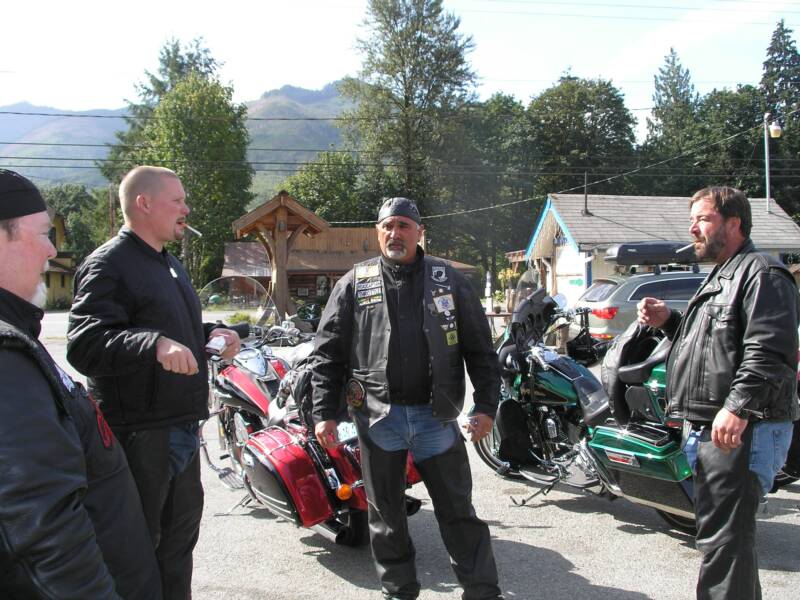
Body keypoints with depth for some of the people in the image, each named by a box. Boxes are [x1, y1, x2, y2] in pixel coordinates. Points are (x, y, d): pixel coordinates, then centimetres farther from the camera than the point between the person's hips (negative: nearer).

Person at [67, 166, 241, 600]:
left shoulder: (168, 263, 17)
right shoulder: (108, 265, -15)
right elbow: (84, 344, -27)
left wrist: (211, 335, 9)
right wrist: (154, 344, -41)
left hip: (182, 425, 9)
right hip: (139, 431, -9)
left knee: (181, 528, 22)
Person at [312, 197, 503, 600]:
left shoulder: (448, 280, 5)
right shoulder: (353, 284, 5)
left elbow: (480, 348, 6)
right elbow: (327, 352, 5)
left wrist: (486, 407, -2)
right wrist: (324, 412, -3)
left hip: (436, 416, 0)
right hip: (377, 416, 1)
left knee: (458, 511, 7)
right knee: (386, 514, 12)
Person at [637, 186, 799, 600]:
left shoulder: (760, 273, -9)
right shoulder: (719, 279, 24)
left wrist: (738, 408, -30)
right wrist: (668, 321, 14)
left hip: (741, 429, -11)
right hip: (708, 427, 11)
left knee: (723, 538, -10)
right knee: (723, 534, 19)